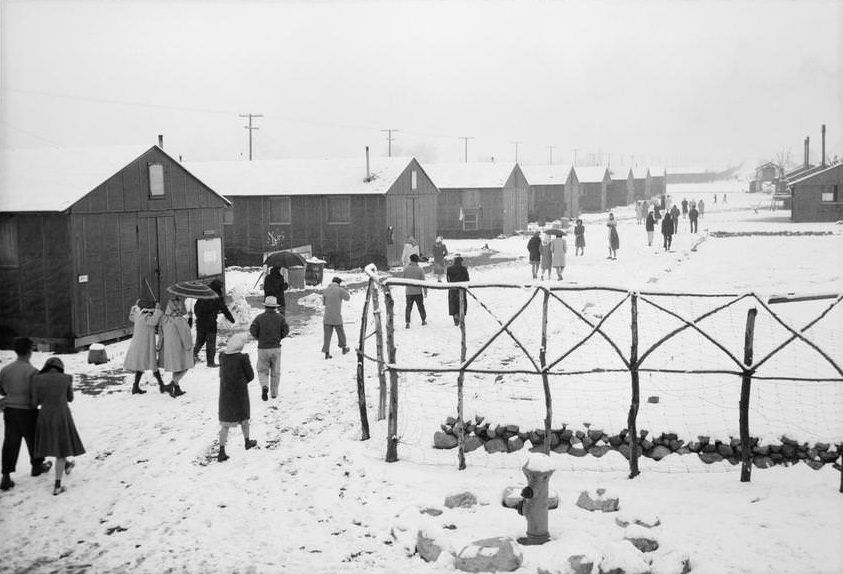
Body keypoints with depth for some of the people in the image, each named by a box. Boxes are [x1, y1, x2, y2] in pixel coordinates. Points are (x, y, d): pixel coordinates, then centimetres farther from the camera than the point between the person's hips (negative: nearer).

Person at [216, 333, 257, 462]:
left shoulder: (222, 356, -4)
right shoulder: (243, 357, -18)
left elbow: (222, 374, 8)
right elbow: (250, 376, -9)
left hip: (225, 392, 3)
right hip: (240, 393, -3)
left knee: (225, 423, 7)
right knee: (244, 417, 21)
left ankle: (221, 451, 0)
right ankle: (247, 441, 40)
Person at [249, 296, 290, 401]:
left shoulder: (259, 317, -3)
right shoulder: (280, 317, 0)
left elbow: (252, 330, -10)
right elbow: (286, 330, -7)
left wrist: (259, 338, 7)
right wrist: (278, 338, 10)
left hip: (263, 348, -1)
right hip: (276, 348, 1)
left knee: (262, 371, 9)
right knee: (275, 372, 13)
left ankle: (264, 386, -18)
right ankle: (274, 393, 17)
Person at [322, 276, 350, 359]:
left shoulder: (325, 290, 3)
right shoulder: (340, 290, -10)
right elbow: (347, 298, 7)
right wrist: (345, 290, 22)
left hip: (327, 317, 3)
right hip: (337, 317, -3)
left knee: (327, 335, 6)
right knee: (340, 333, 17)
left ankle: (326, 352, 2)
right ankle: (343, 348, 33)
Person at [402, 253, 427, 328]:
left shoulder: (406, 269, -5)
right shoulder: (420, 270, -8)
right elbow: (423, 282, -6)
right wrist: (425, 292, 2)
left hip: (409, 292, 0)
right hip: (418, 292, 0)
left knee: (408, 308, 4)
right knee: (421, 307, 15)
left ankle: (407, 322, -5)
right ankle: (423, 320, 27)